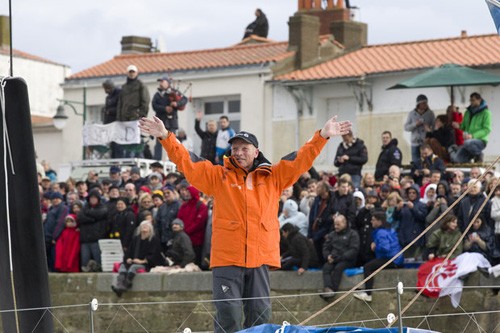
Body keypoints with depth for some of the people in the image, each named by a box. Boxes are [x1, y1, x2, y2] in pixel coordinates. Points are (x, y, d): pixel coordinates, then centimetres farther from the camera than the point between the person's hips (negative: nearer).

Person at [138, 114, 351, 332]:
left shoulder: (273, 177, 13)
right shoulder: (218, 176, 9)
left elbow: (302, 160, 10)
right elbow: (186, 162, 3)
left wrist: (322, 136, 1)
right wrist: (165, 137, -8)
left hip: (261, 257, 2)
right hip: (227, 258, -2)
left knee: (260, 314, 4)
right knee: (228, 314, -5)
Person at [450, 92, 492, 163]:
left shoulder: (485, 112, -2)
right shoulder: (468, 112, 17)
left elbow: (487, 130, -10)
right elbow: (463, 126, 23)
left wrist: (472, 136, -21)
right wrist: (463, 133, -2)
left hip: (480, 140, -5)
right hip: (467, 140, 5)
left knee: (467, 143, -40)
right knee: (457, 159, -17)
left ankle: (479, 155, -11)